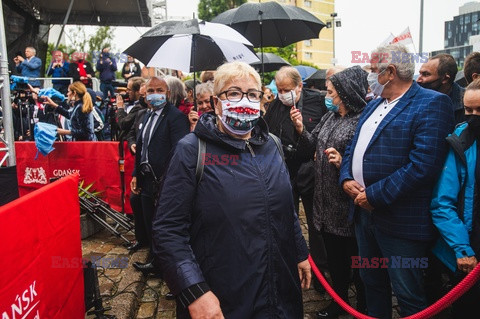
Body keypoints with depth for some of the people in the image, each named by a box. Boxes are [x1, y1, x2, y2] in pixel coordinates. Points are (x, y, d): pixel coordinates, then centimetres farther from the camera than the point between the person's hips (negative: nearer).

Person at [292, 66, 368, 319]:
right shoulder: (329, 117, 10)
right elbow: (312, 147, 10)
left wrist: (344, 163, -31)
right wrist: (301, 129, -5)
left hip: (349, 207, -7)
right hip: (327, 203, 7)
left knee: (356, 258, 11)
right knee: (334, 257, 21)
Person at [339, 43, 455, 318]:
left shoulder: (432, 104, -13)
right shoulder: (373, 105, 14)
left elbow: (423, 164, -23)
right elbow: (353, 148, 17)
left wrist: (375, 195, -20)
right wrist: (346, 179, -3)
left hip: (400, 221, -8)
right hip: (365, 213, 8)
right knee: (372, 284, 24)